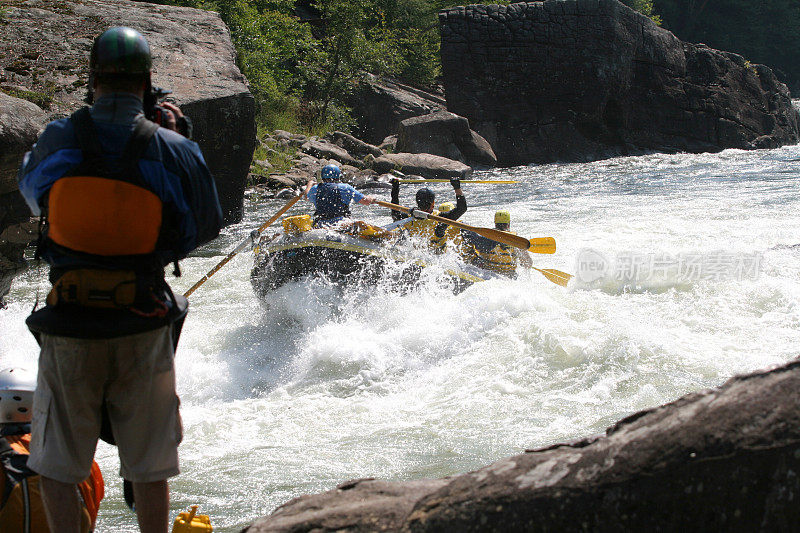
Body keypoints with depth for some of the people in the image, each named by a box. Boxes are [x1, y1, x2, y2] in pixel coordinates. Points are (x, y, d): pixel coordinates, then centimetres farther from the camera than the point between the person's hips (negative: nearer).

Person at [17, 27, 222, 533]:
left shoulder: (57, 140, -6)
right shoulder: (174, 151, -8)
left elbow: (31, 187, 16)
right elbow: (207, 225, 5)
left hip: (69, 325, 0)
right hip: (144, 329, 0)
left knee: (57, 465, 13)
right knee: (149, 468, 12)